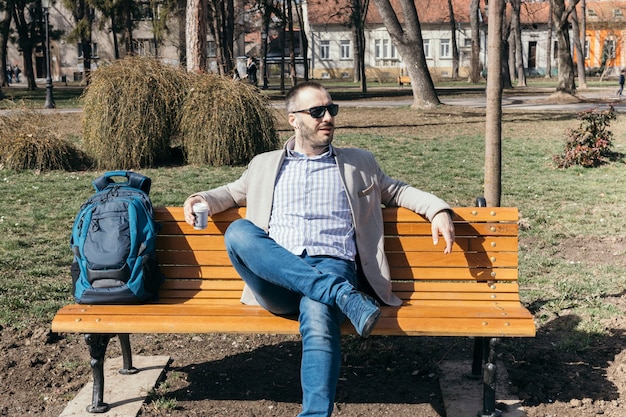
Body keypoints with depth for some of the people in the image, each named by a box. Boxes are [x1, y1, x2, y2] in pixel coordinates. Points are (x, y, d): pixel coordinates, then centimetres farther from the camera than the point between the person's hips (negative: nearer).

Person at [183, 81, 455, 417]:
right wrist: (201, 199, 11)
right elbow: (232, 192, 34)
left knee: (318, 319, -37)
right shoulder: (265, 164, 24)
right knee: (238, 231, -30)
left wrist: (438, 210, 9)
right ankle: (344, 296, -33)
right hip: (276, 278, 2)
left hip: (332, 268, -1)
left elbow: (396, 190, 28)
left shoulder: (360, 163, 22)